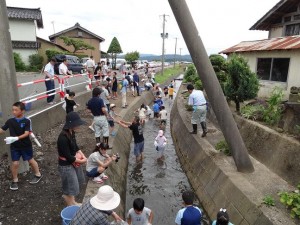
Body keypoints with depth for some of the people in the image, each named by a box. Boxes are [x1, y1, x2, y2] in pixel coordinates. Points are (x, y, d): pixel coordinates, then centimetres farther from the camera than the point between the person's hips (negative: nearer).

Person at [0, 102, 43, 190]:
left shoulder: (27, 121, -16)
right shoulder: (10, 121, -6)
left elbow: (26, 133, -22)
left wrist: (16, 138, -35)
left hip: (26, 145, -2)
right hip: (14, 146, 2)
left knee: (31, 160, 13)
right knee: (15, 163, 5)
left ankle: (38, 175, 33)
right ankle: (15, 181, 25)